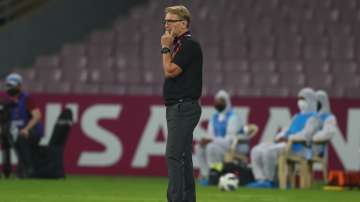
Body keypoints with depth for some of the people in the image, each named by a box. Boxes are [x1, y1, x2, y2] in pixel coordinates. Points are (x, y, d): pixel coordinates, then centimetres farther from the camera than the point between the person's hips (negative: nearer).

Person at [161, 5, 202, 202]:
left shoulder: (189, 45, -12)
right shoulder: (179, 44, 18)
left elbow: (170, 71, -16)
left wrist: (166, 48, -8)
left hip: (183, 108, -10)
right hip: (177, 108, 10)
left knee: (173, 156, -15)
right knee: (183, 157, 10)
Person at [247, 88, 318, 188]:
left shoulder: (312, 117, -3)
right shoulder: (297, 116, 27)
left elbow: (306, 135, -19)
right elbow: (287, 130, 24)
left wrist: (288, 138, -20)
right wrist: (279, 136, 1)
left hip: (298, 148, -10)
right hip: (285, 144, 10)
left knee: (268, 151, -32)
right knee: (256, 151, -7)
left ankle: (269, 181, -22)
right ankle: (260, 180, -16)